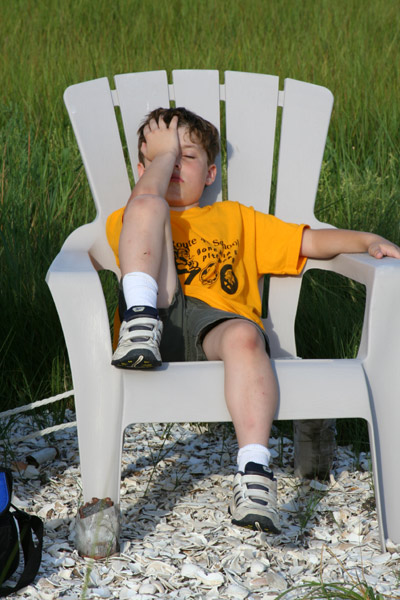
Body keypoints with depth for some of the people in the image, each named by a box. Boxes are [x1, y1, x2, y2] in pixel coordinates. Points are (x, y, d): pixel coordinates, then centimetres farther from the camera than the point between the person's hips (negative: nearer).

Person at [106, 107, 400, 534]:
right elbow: (146, 196, 3)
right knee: (150, 206, -14)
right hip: (161, 313, 0)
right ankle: (141, 323, -34)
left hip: (217, 325, 0)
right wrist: (162, 152, 18)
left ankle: (254, 474, -51)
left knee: (245, 337, -39)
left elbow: (309, 241, 28)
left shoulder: (234, 218, 37)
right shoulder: (125, 221, 29)